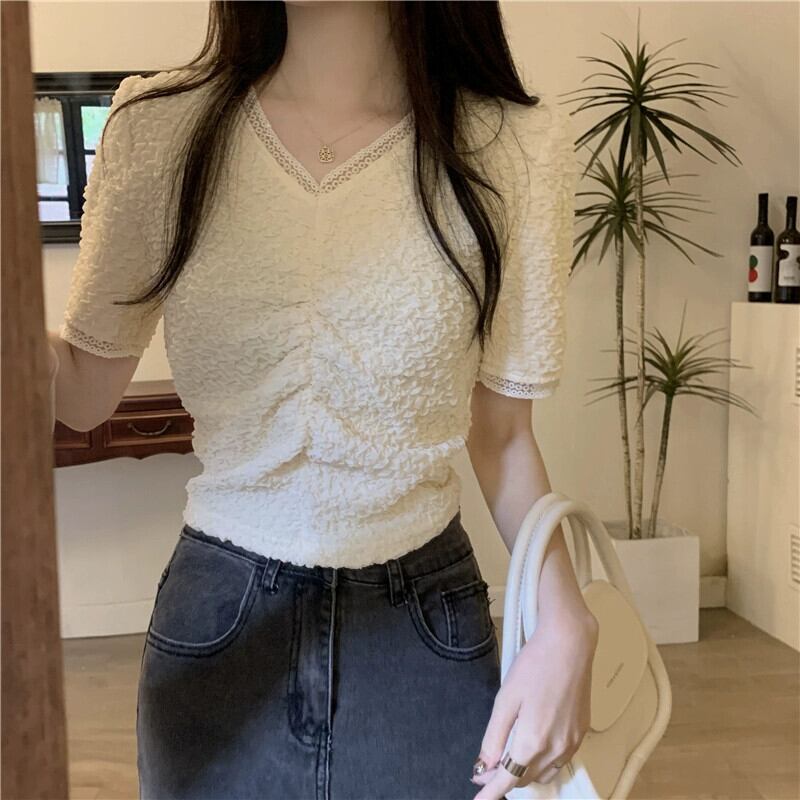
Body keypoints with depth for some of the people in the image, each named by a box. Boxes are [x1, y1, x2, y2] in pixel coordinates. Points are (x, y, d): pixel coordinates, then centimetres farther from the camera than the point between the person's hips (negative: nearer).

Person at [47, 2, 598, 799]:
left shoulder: (519, 143, -9)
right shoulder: (160, 124, -6)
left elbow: (500, 430, -2)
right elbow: (83, 391, 2)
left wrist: (564, 622, -14)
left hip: (428, 623, 0)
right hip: (217, 619, 1)